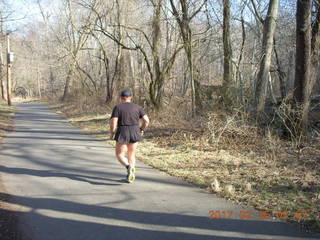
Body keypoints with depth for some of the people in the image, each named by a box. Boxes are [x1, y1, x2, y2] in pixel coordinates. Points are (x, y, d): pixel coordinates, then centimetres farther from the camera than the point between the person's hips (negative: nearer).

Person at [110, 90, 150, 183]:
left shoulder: (117, 107, -5)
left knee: (120, 155, 10)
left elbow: (113, 123, -13)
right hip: (134, 134, 4)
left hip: (122, 134, -3)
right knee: (131, 155, 19)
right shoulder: (137, 107, 4)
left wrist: (112, 133, 3)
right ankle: (131, 176, 16)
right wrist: (141, 130, 13)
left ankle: (129, 167, -17)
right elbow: (146, 120, -2)